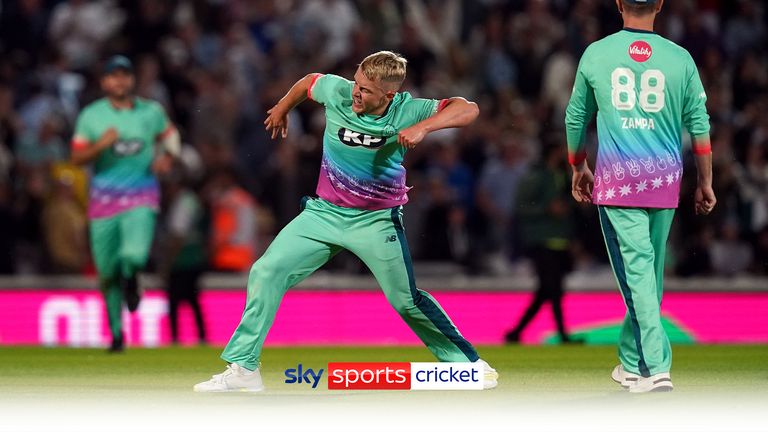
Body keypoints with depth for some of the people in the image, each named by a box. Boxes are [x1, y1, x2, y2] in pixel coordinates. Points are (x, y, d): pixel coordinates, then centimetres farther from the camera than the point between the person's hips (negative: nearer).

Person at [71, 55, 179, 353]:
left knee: (135, 254, -24)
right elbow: (77, 158, 0)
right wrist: (101, 144, -18)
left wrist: (166, 156, 2)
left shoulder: (151, 112, 4)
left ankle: (129, 279, 16)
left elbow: (169, 133, 22)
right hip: (104, 197, 1)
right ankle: (116, 333, 23)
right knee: (106, 270, 3)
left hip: (141, 197, -1)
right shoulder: (91, 115, 1)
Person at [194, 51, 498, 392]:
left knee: (407, 300, -3)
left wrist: (423, 127, -40)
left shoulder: (405, 111, -19)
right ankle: (242, 367, 0)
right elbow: (309, 82, 10)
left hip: (377, 220, -3)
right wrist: (282, 108, 28)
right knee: (266, 272, -7)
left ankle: (466, 362, 15)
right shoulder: (337, 92, -13)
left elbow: (468, 110, -26)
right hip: (324, 211, 3)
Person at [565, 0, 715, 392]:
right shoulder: (680, 59, 1)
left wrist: (579, 168, 25)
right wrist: (706, 183, 12)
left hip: (616, 179, -2)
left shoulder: (596, 54, 1)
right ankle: (632, 363, 25)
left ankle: (656, 367, -16)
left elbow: (576, 118, 10)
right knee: (651, 270, 14)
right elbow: (699, 125, 3)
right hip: (665, 179, 2)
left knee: (637, 268, -6)